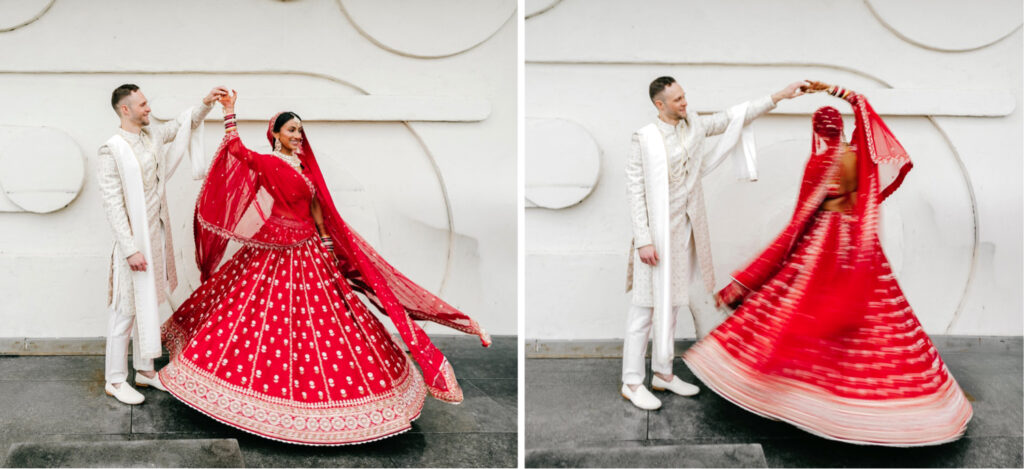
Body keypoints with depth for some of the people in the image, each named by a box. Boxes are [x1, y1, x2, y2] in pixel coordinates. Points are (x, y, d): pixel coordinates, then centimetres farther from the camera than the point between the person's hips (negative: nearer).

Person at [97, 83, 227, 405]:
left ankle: (144, 369, 28)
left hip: (157, 234, 8)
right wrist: (130, 249, -19)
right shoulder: (112, 150, -15)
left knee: (149, 304, 16)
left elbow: (184, 123, 22)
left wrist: (206, 103, 4)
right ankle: (115, 380, 12)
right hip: (134, 240, -8)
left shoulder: (151, 136, 6)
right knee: (127, 309, 0)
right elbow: (112, 204, -17)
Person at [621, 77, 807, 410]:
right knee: (647, 305, -3)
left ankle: (663, 373, 27)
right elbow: (635, 190, -14)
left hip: (685, 229, 7)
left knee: (672, 301, 14)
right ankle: (632, 383, 6)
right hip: (657, 230, -7)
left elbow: (733, 117, 17)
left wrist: (778, 96, 13)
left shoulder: (694, 124, 6)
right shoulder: (645, 138, -13)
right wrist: (643, 240, -18)